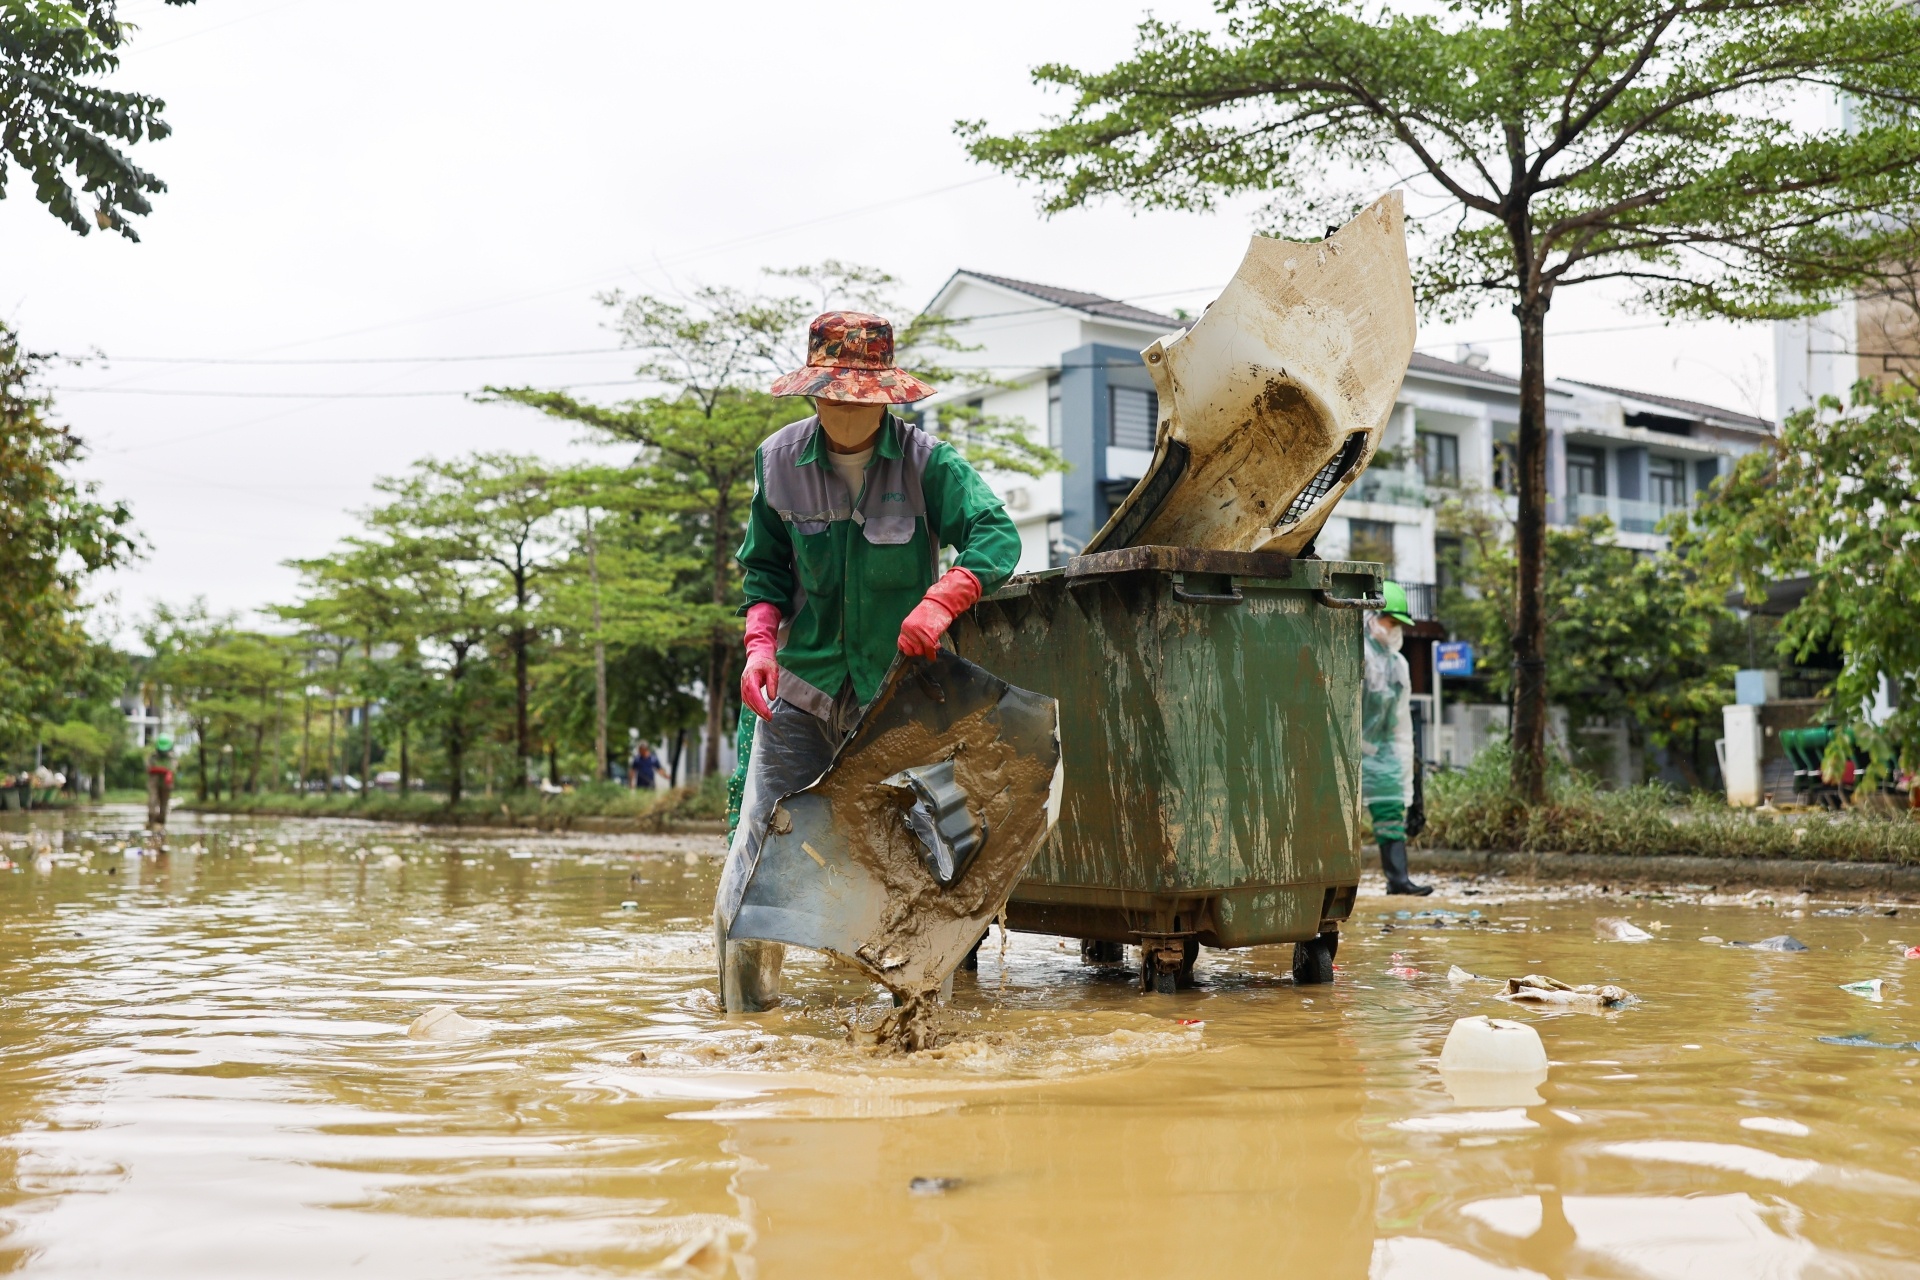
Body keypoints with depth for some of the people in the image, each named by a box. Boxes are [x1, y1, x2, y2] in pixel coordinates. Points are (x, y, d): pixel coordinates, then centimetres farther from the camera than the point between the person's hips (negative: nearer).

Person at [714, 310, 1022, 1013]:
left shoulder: (926, 462, -8)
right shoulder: (779, 460, 1)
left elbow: (996, 536, -21)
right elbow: (766, 568, 11)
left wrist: (940, 600, -40)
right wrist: (760, 642, -8)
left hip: (898, 696, -2)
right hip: (799, 691, 2)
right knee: (755, 863, -3)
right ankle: (746, 1025, 13)